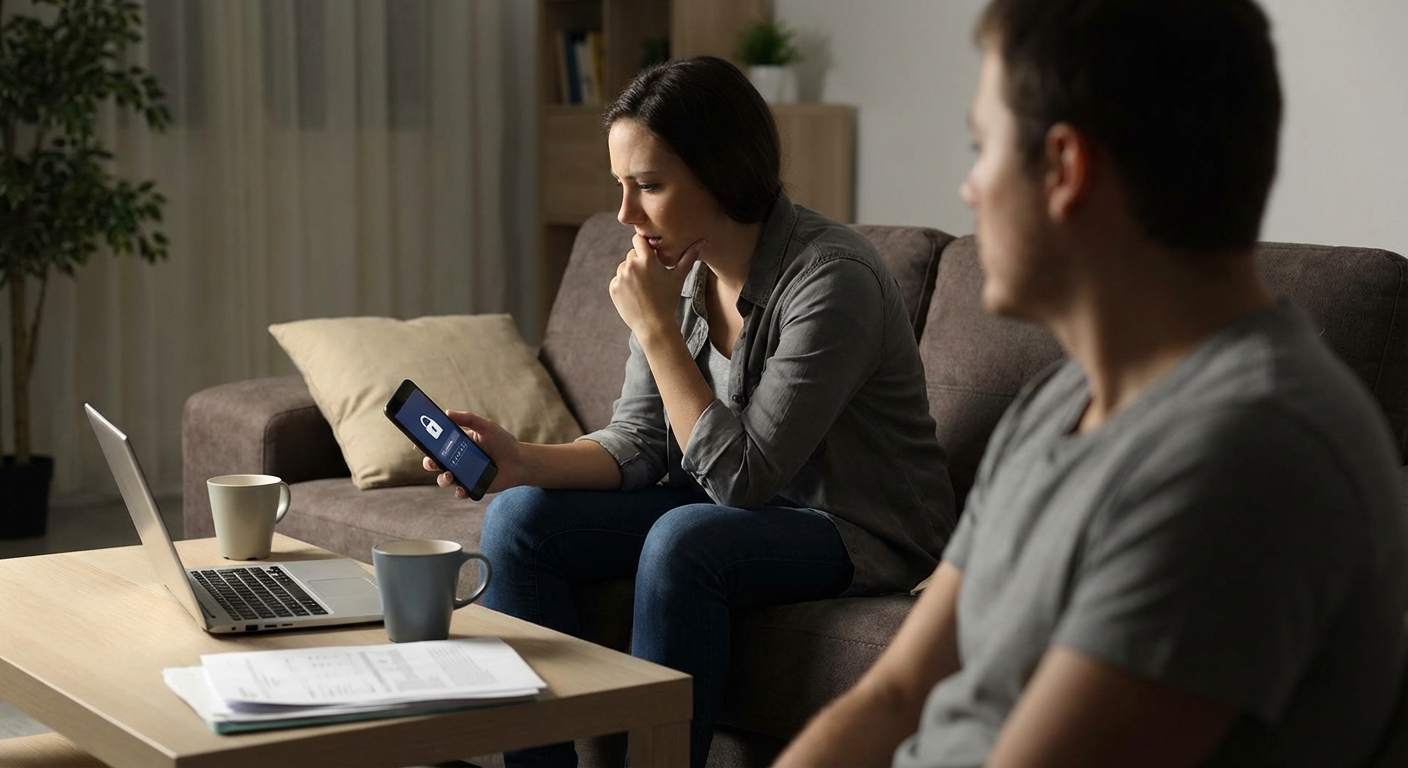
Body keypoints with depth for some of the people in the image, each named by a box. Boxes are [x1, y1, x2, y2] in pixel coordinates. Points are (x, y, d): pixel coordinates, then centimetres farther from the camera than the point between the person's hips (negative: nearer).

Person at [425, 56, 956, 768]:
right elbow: (637, 443, 0)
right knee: (519, 516, -7)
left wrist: (657, 330, -25)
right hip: (728, 505, 8)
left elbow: (741, 474, -25)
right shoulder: (675, 266, -3)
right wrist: (523, 462, -17)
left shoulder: (830, 277, -25)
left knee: (682, 541, -35)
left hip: (863, 530, -7)